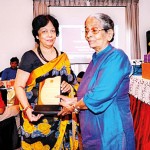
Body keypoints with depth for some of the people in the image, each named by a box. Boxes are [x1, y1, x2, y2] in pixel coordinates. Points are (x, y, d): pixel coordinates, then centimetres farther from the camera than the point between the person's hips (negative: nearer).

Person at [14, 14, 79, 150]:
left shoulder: (63, 57, 9)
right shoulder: (30, 57, -4)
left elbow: (74, 84, 14)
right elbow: (19, 86, -8)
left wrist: (69, 87, -9)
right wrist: (27, 109, -22)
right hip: (37, 117, -3)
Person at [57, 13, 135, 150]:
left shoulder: (116, 56, -18)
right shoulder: (96, 59, 9)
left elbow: (100, 95, -25)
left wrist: (74, 106, -12)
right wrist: (71, 100, 4)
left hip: (111, 130, -8)